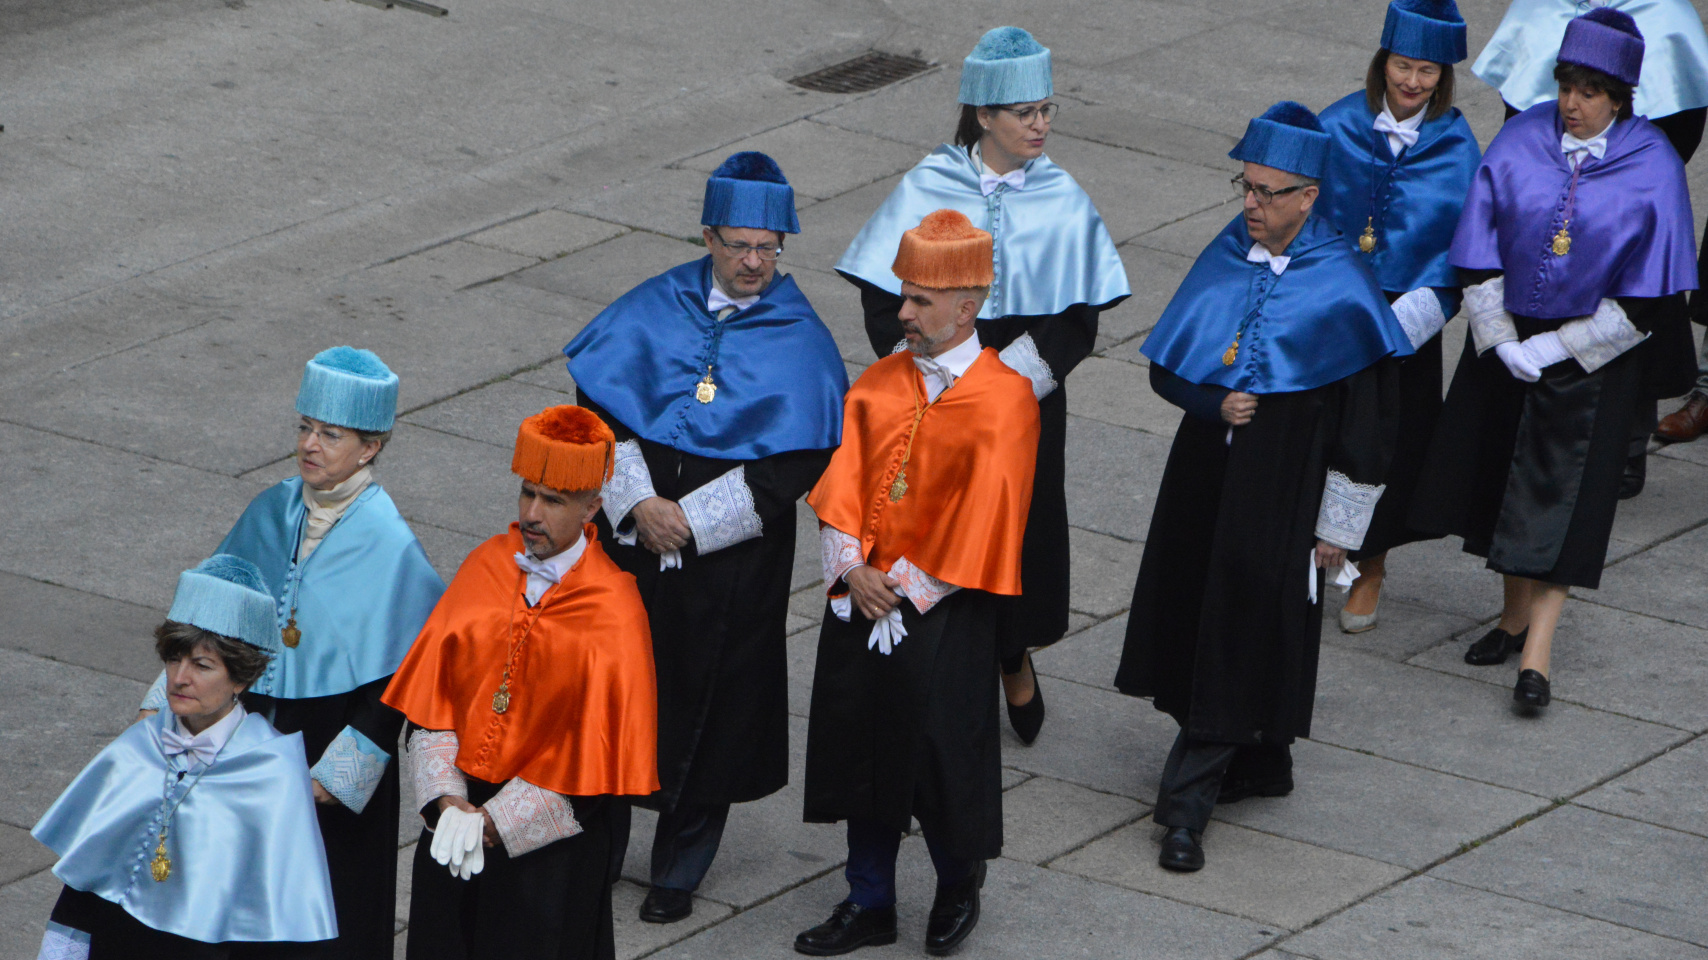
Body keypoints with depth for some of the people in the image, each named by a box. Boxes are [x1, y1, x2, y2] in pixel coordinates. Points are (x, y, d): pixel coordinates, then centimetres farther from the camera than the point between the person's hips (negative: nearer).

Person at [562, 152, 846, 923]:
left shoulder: (800, 341, -6)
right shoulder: (656, 309, 0)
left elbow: (797, 464, -11)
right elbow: (597, 405, -1)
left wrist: (691, 521, -17)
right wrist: (638, 501, -14)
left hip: (732, 562, -2)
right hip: (630, 541, 2)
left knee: (707, 708, 7)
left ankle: (678, 873, 23)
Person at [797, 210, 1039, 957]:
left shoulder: (1004, 400, -12)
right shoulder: (879, 384, 6)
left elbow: (983, 513, -14)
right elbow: (844, 482, 4)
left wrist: (907, 585, -13)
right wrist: (854, 569, -11)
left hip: (943, 612, -5)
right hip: (863, 600, 5)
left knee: (939, 751, 2)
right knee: (863, 747, 11)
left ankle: (958, 883, 28)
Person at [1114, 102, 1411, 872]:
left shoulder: (1340, 289, -15)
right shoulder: (1227, 256, 0)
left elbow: (1367, 416, -10)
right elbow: (1167, 367, 7)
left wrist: (1339, 526, -8)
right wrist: (1215, 402, -14)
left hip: (1281, 487, -6)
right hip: (1209, 469, 6)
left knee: (1238, 630, -5)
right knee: (1200, 616, 13)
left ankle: (1188, 799, -1)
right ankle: (1260, 764, 31)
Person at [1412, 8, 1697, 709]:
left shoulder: (1651, 170, -13)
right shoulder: (1521, 141, -6)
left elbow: (1648, 298, -12)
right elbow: (1479, 251, -1)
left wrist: (1556, 349, -13)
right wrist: (1502, 340, -9)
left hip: (1591, 355, -4)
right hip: (1507, 342, 4)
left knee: (1559, 497, -4)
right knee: (1506, 478, 12)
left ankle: (1535, 656, -4)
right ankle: (1517, 615, 30)